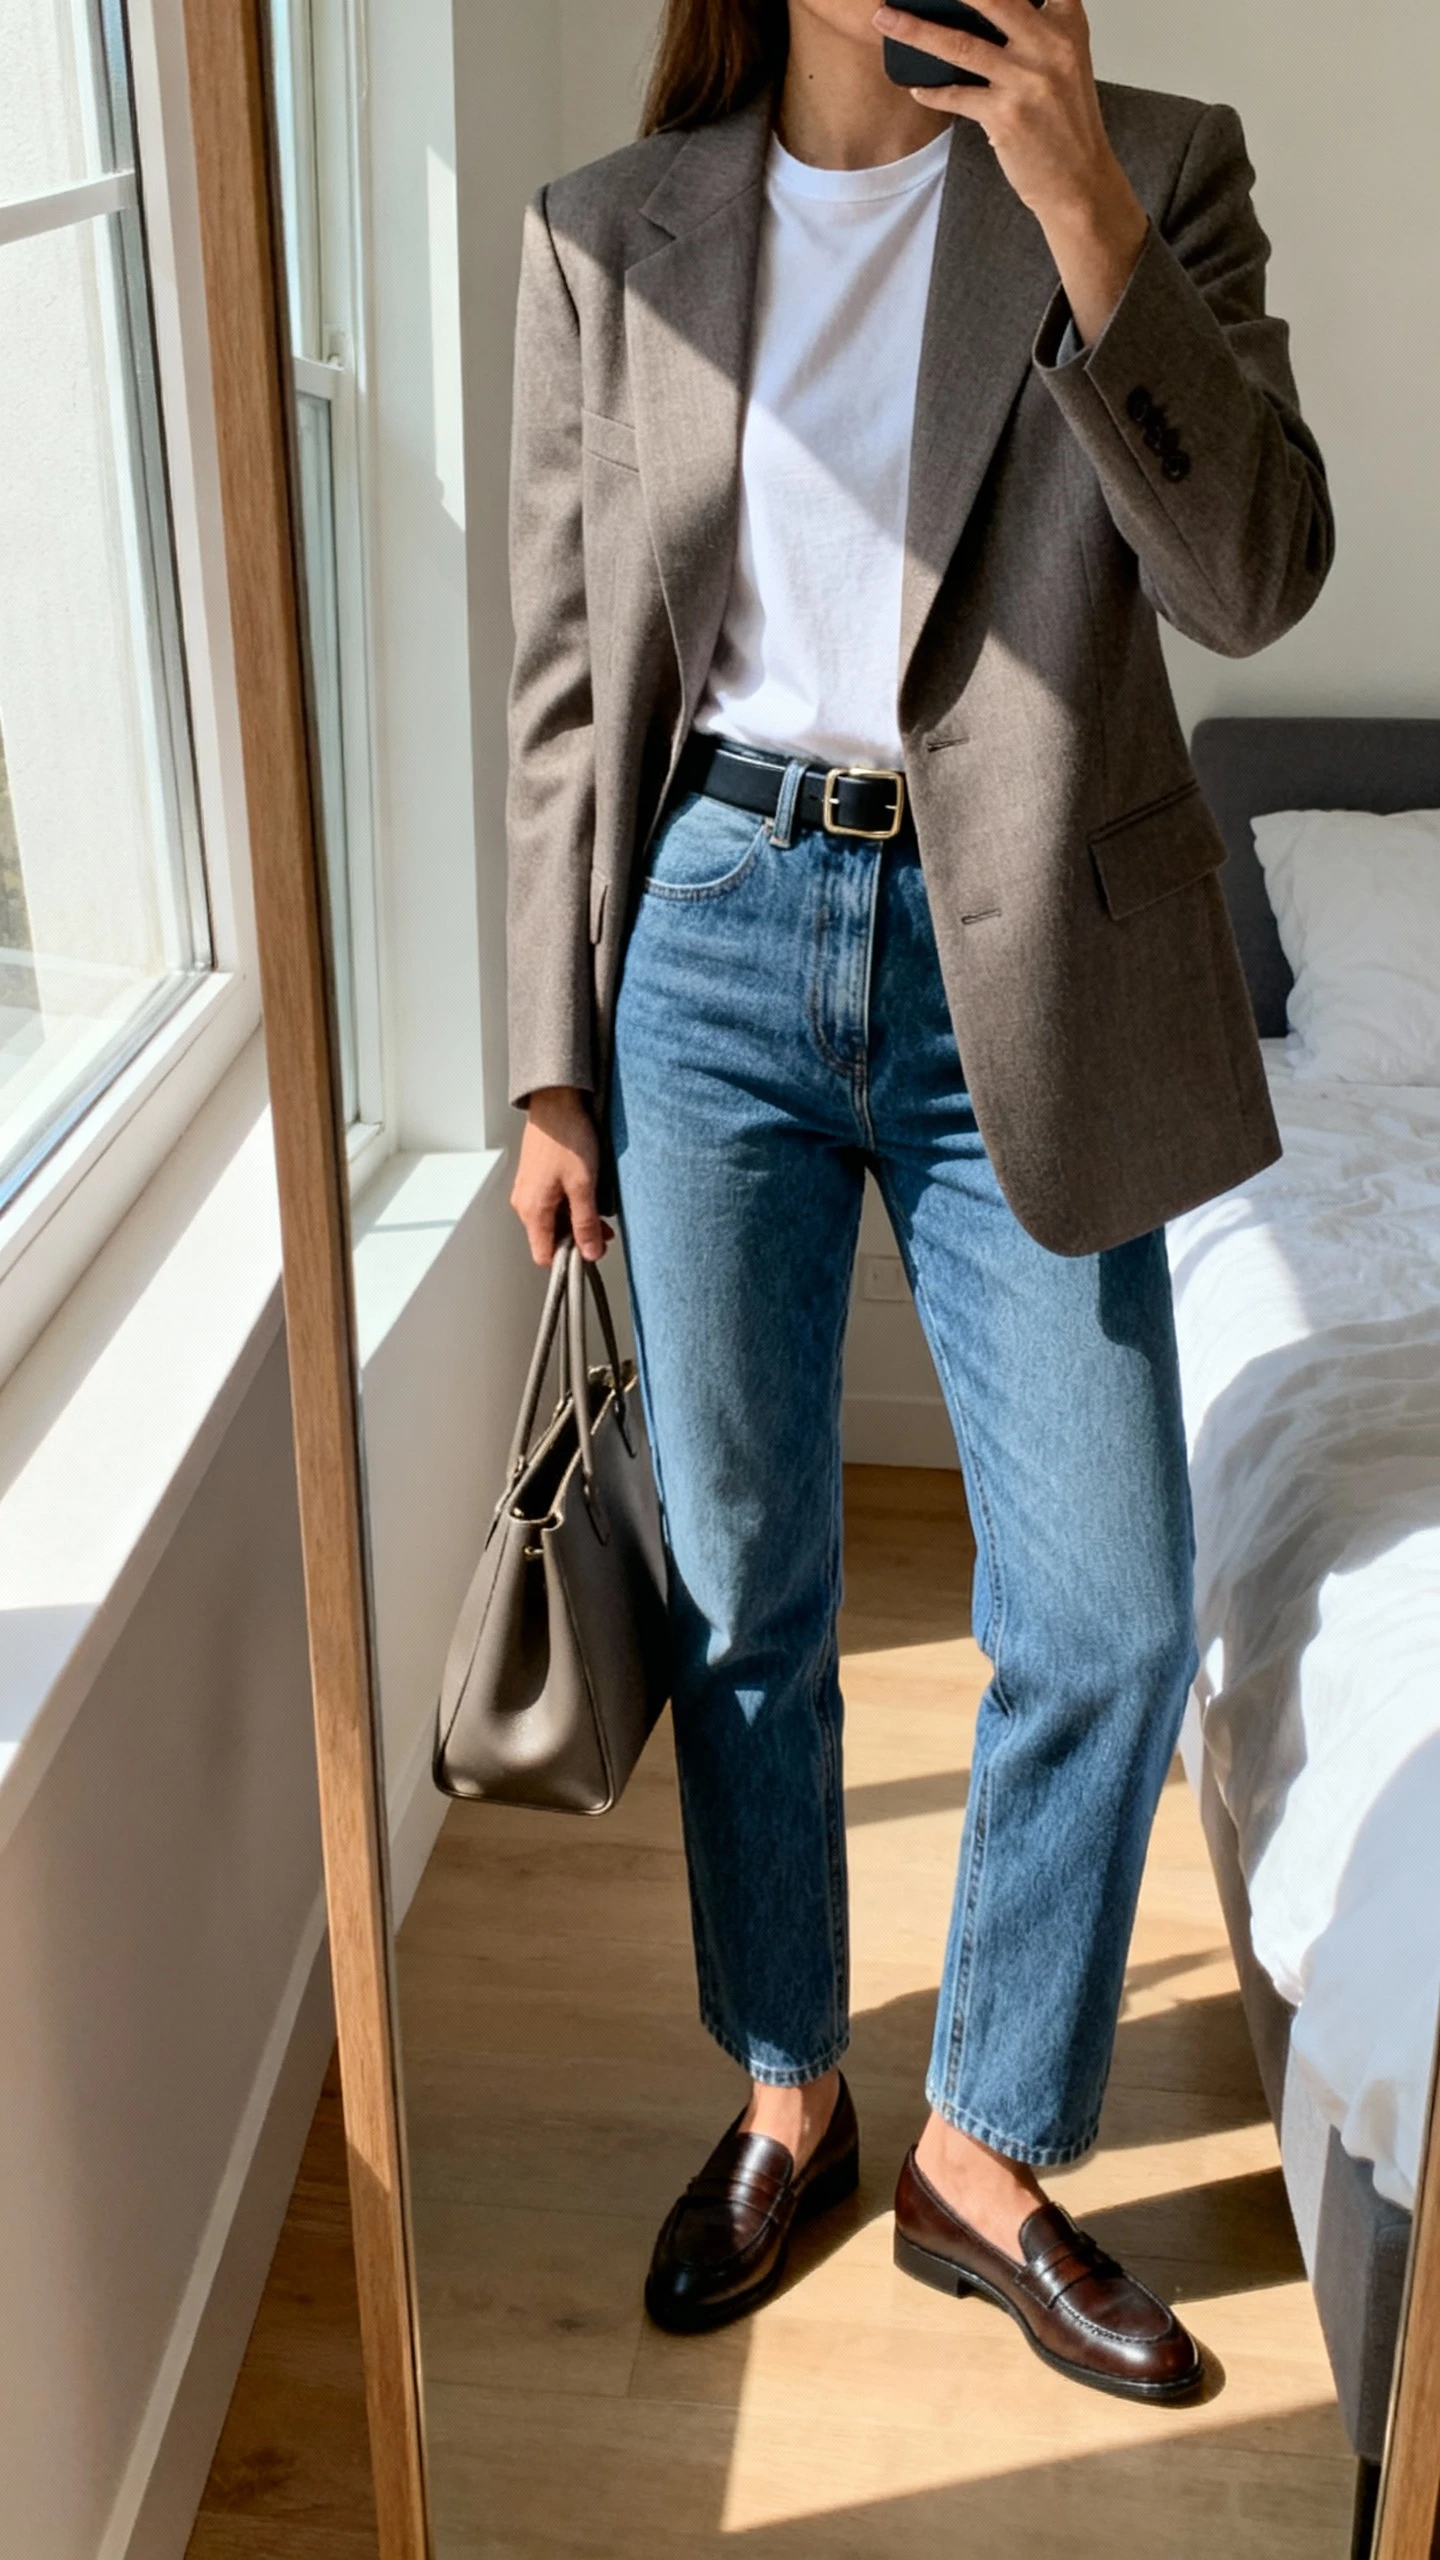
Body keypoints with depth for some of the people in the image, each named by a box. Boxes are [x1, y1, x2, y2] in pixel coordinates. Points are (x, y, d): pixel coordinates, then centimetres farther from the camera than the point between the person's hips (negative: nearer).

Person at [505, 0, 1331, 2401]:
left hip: (1023, 974, 0)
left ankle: (985, 2154, 26)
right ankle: (787, 2097, 34)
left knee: (1107, 1618, 1)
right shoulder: (608, 238, 5)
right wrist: (555, 1073, 3)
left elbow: (1257, 576, -10)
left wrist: (1085, 212, -19)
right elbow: (568, 683, 5)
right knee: (743, 1590, 10)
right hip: (719, 943, 1)